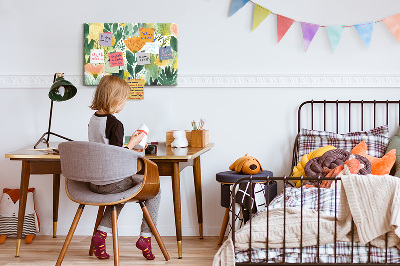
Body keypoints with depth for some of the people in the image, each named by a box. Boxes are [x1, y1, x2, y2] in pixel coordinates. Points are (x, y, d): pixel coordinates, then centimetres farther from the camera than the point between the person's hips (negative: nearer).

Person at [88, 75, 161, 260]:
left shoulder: (93, 119, 6)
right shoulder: (115, 124, -19)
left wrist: (128, 148, 19)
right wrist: (132, 143, -8)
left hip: (94, 182, 8)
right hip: (112, 182, -8)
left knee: (121, 191, 36)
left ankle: (101, 233, 18)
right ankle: (145, 237, 11)